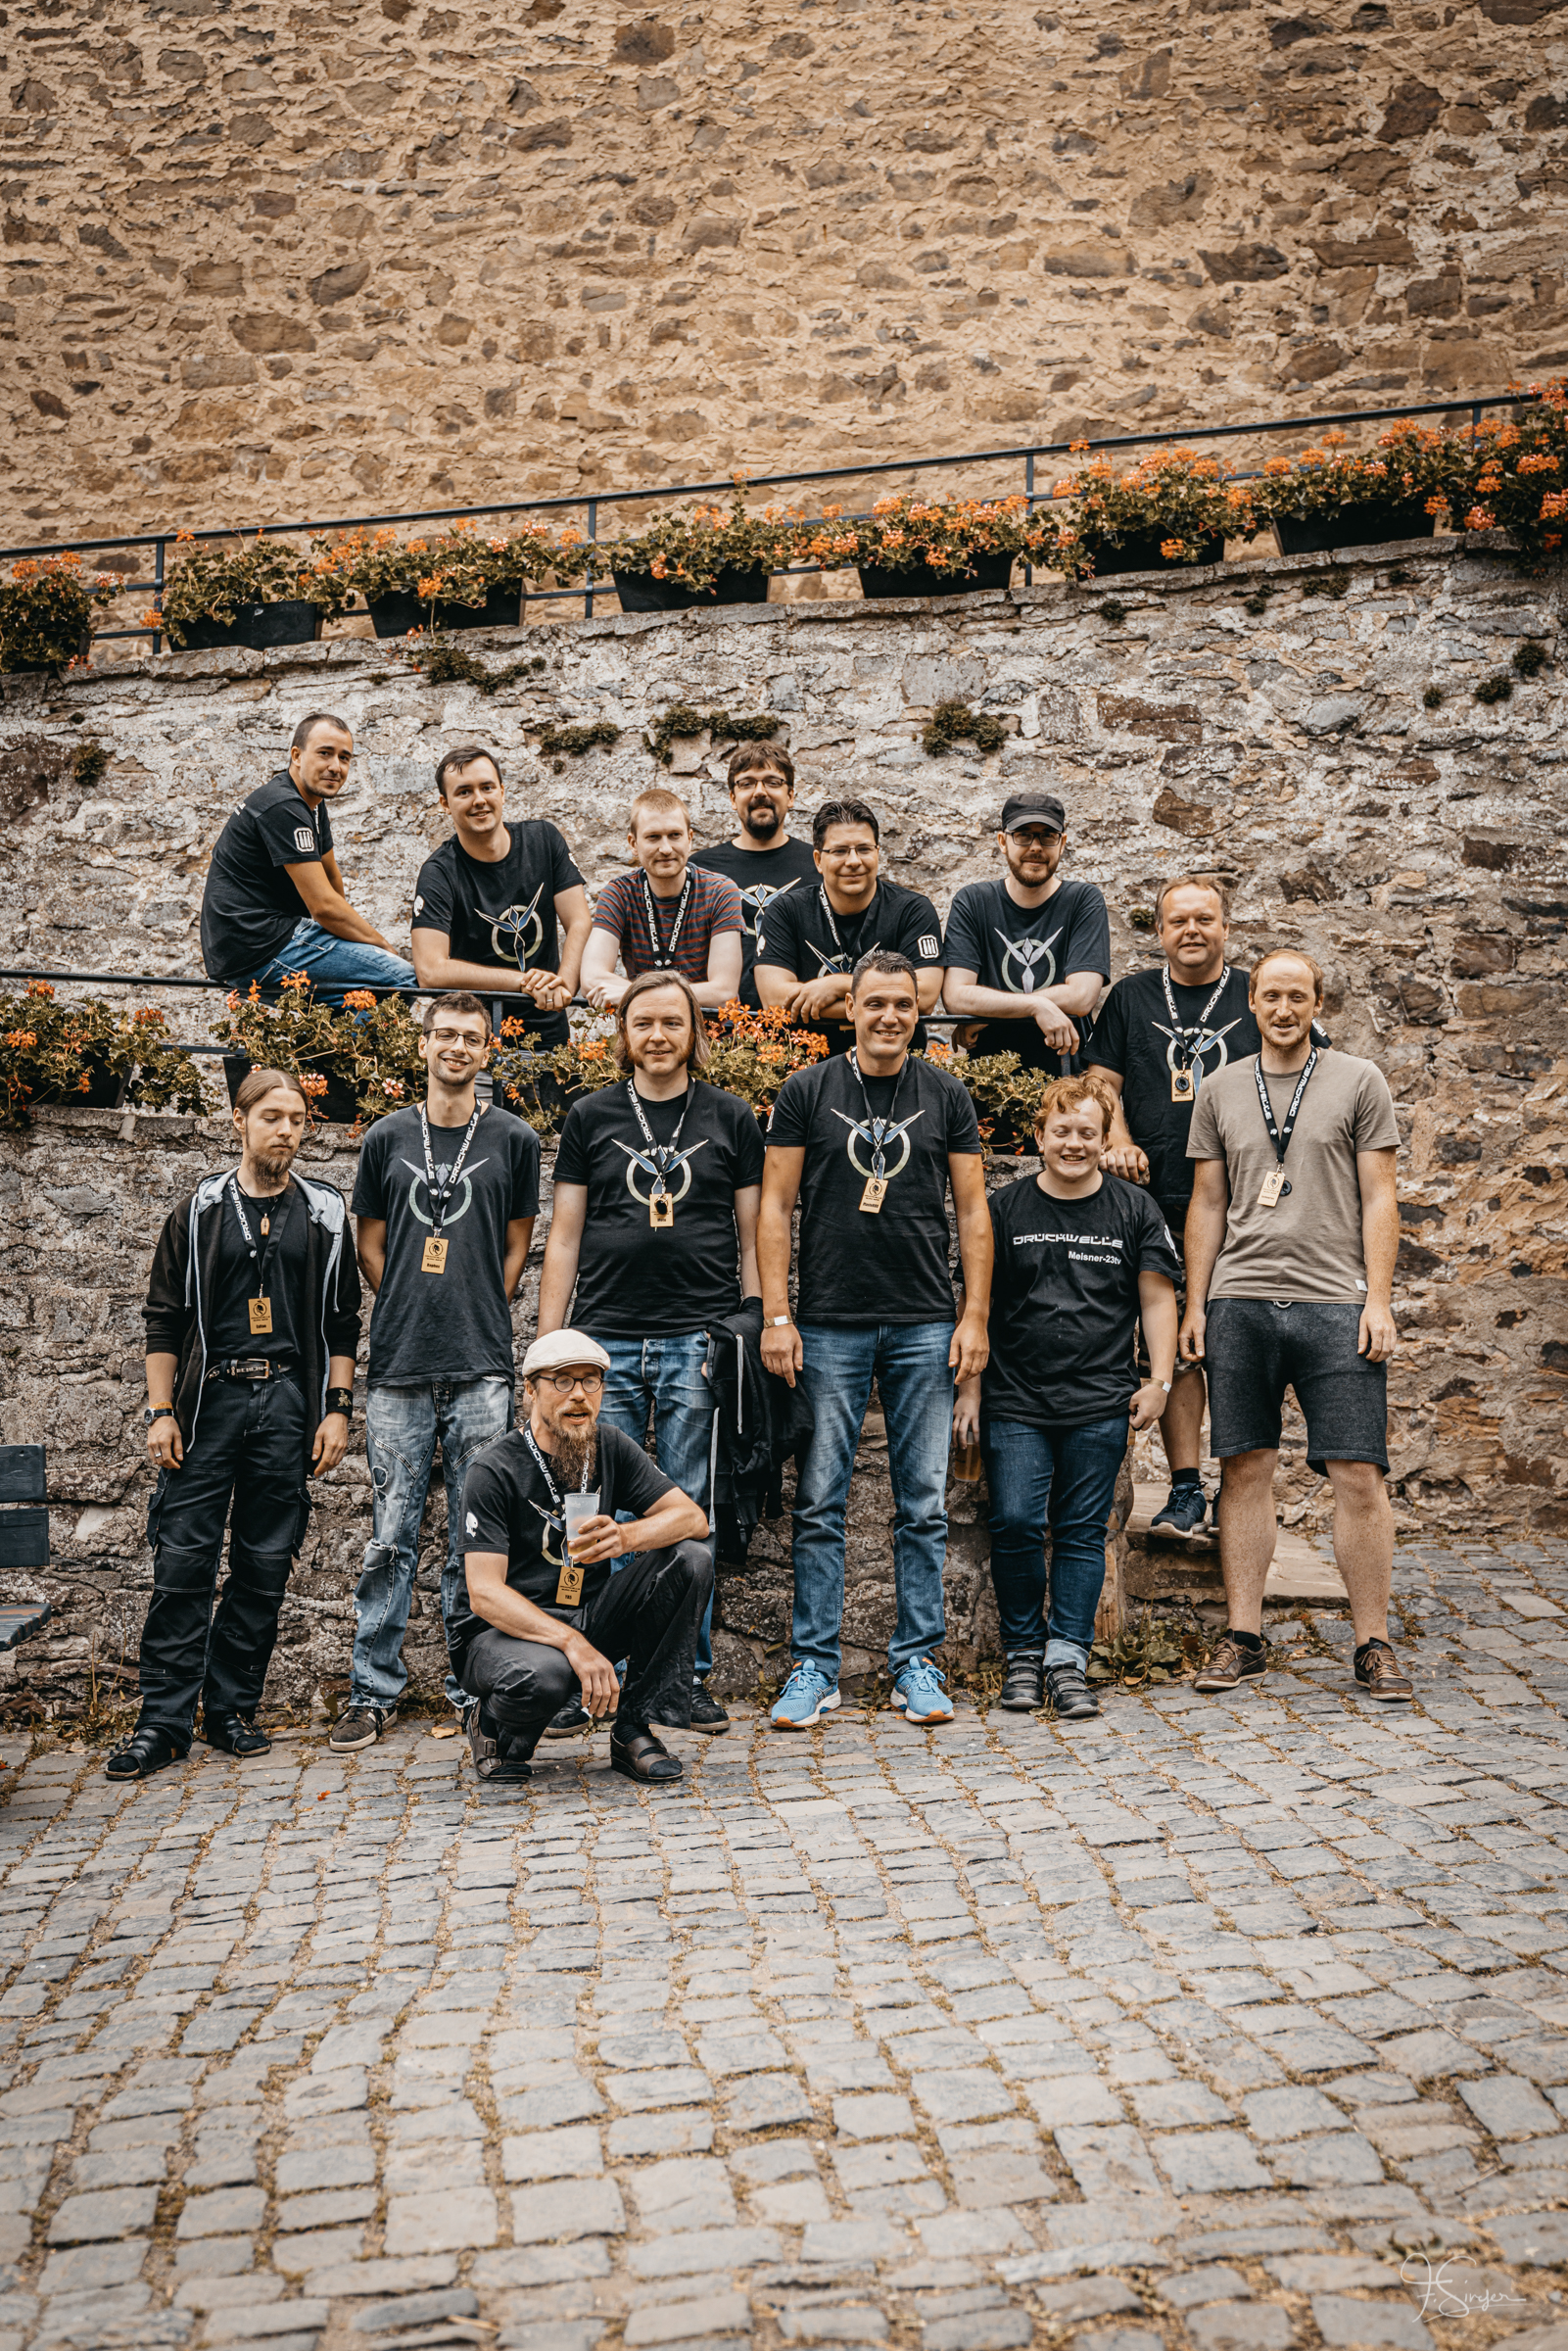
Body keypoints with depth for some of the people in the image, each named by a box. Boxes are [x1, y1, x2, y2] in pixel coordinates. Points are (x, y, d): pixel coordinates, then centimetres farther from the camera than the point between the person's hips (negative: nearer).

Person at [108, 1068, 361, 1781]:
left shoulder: (324, 1215, 9)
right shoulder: (200, 1212, 7)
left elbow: (343, 1323, 10)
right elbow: (164, 1318, 6)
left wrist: (337, 1408, 1)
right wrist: (160, 1412, -1)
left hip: (287, 1402, 1)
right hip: (209, 1400, -1)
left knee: (266, 1565, 4)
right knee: (183, 1562, -4)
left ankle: (233, 1709, 15)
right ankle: (164, 1722, 3)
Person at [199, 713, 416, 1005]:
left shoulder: (313, 804, 16)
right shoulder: (283, 807, -16)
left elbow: (332, 878, 29)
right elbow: (323, 905, -19)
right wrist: (386, 948, -10)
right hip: (257, 948, -11)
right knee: (402, 978, -19)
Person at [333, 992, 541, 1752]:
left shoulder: (513, 1139, 7)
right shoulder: (387, 1139, 10)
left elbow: (516, 1247, 10)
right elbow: (369, 1245, 14)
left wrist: (476, 1317, 4)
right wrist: (412, 1312, 7)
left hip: (481, 1368, -1)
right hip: (398, 1364, 1)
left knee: (475, 1534, 3)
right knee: (390, 1534, 2)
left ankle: (469, 1685, 14)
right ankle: (372, 1691, 11)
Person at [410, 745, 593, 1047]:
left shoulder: (544, 841, 5)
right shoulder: (438, 874, -8)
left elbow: (580, 923, -2)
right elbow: (431, 972, -19)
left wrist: (564, 985, -21)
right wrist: (524, 981, -22)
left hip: (549, 1030, 3)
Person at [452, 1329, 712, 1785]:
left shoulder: (612, 1449, 1)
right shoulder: (495, 1470, -15)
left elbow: (693, 1518, -9)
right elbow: (484, 1594, -23)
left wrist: (625, 1536, -31)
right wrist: (572, 1643, -37)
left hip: (589, 1619, 5)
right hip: (503, 1628, -5)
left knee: (690, 1559, -15)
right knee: (542, 1674, -40)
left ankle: (633, 1730, -9)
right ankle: (494, 1728, -1)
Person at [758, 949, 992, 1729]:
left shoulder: (945, 1096, 7)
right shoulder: (807, 1093, 3)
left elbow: (972, 1211, 7)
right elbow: (775, 1206, 2)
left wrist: (974, 1316, -1)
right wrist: (775, 1316, -5)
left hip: (924, 1327, 1)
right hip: (830, 1326, -1)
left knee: (923, 1504, 5)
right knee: (820, 1503, 1)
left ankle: (917, 1663, 15)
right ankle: (814, 1667, 11)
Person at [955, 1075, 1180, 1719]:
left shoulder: (1134, 1211, 8)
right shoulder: (1004, 1209, 6)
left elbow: (1157, 1298, 9)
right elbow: (977, 1303, 9)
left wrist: (1160, 1379, 0)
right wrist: (970, 1387, 5)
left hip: (1101, 1405, 1)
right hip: (1015, 1402, 0)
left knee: (1083, 1531, 2)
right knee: (1015, 1525, -7)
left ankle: (1068, 1659, 9)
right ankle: (1023, 1652, 10)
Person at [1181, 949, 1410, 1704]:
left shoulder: (1359, 1082, 7)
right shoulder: (1220, 1091, 13)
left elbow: (1378, 1198, 4)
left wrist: (1378, 1300, -4)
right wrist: (1194, 1304, 9)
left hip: (1336, 1302, -2)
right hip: (1240, 1303, 2)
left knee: (1359, 1477, -3)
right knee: (1246, 1469, 4)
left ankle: (1373, 1644, 8)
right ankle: (1243, 1639, 12)